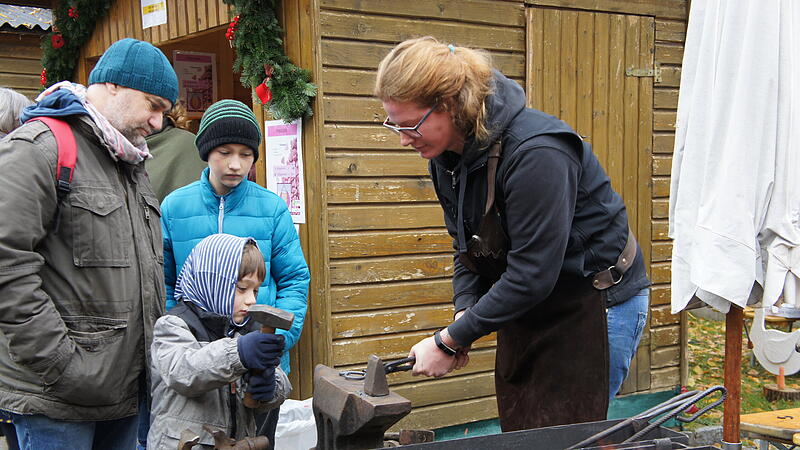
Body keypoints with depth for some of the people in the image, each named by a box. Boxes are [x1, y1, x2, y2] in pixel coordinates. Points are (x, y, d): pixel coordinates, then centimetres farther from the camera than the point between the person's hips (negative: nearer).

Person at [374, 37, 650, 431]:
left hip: (594, 304, -8)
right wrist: (464, 313, -8)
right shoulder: (448, 154, -2)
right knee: (516, 434, 10)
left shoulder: (535, 152, -29)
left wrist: (449, 341, -22)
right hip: (525, 309, 8)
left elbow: (531, 276, -28)